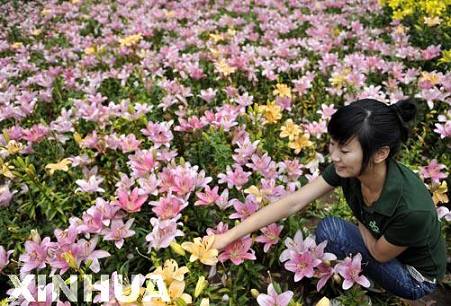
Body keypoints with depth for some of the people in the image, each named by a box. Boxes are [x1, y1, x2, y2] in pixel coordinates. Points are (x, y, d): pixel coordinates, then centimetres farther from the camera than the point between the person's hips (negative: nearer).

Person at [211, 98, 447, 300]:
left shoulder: (412, 209, -39)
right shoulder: (348, 168, -23)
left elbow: (380, 254, -19)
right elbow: (293, 202, -23)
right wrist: (229, 235, -24)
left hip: (416, 278, -5)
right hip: (379, 246, 5)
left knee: (330, 230, -24)